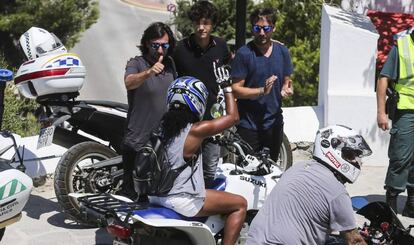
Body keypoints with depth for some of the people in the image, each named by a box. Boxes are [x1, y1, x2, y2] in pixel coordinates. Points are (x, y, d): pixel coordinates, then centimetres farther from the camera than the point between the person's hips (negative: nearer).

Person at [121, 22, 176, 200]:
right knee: (133, 195, 0)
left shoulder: (169, 63, 7)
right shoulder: (136, 63, -12)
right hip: (138, 144, -6)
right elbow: (129, 82, -35)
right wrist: (149, 72, -53)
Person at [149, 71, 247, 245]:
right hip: (181, 201, -8)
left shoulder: (162, 124, 2)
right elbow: (233, 117, -7)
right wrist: (227, 87, 2)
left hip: (155, 195, 8)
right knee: (240, 204, 3)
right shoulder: (196, 131, -17)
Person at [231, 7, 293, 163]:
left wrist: (286, 89, -9)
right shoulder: (244, 53, -10)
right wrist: (262, 91, -25)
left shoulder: (282, 51, 5)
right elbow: (236, 89, -11)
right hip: (249, 125, -4)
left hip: (274, 123, 5)